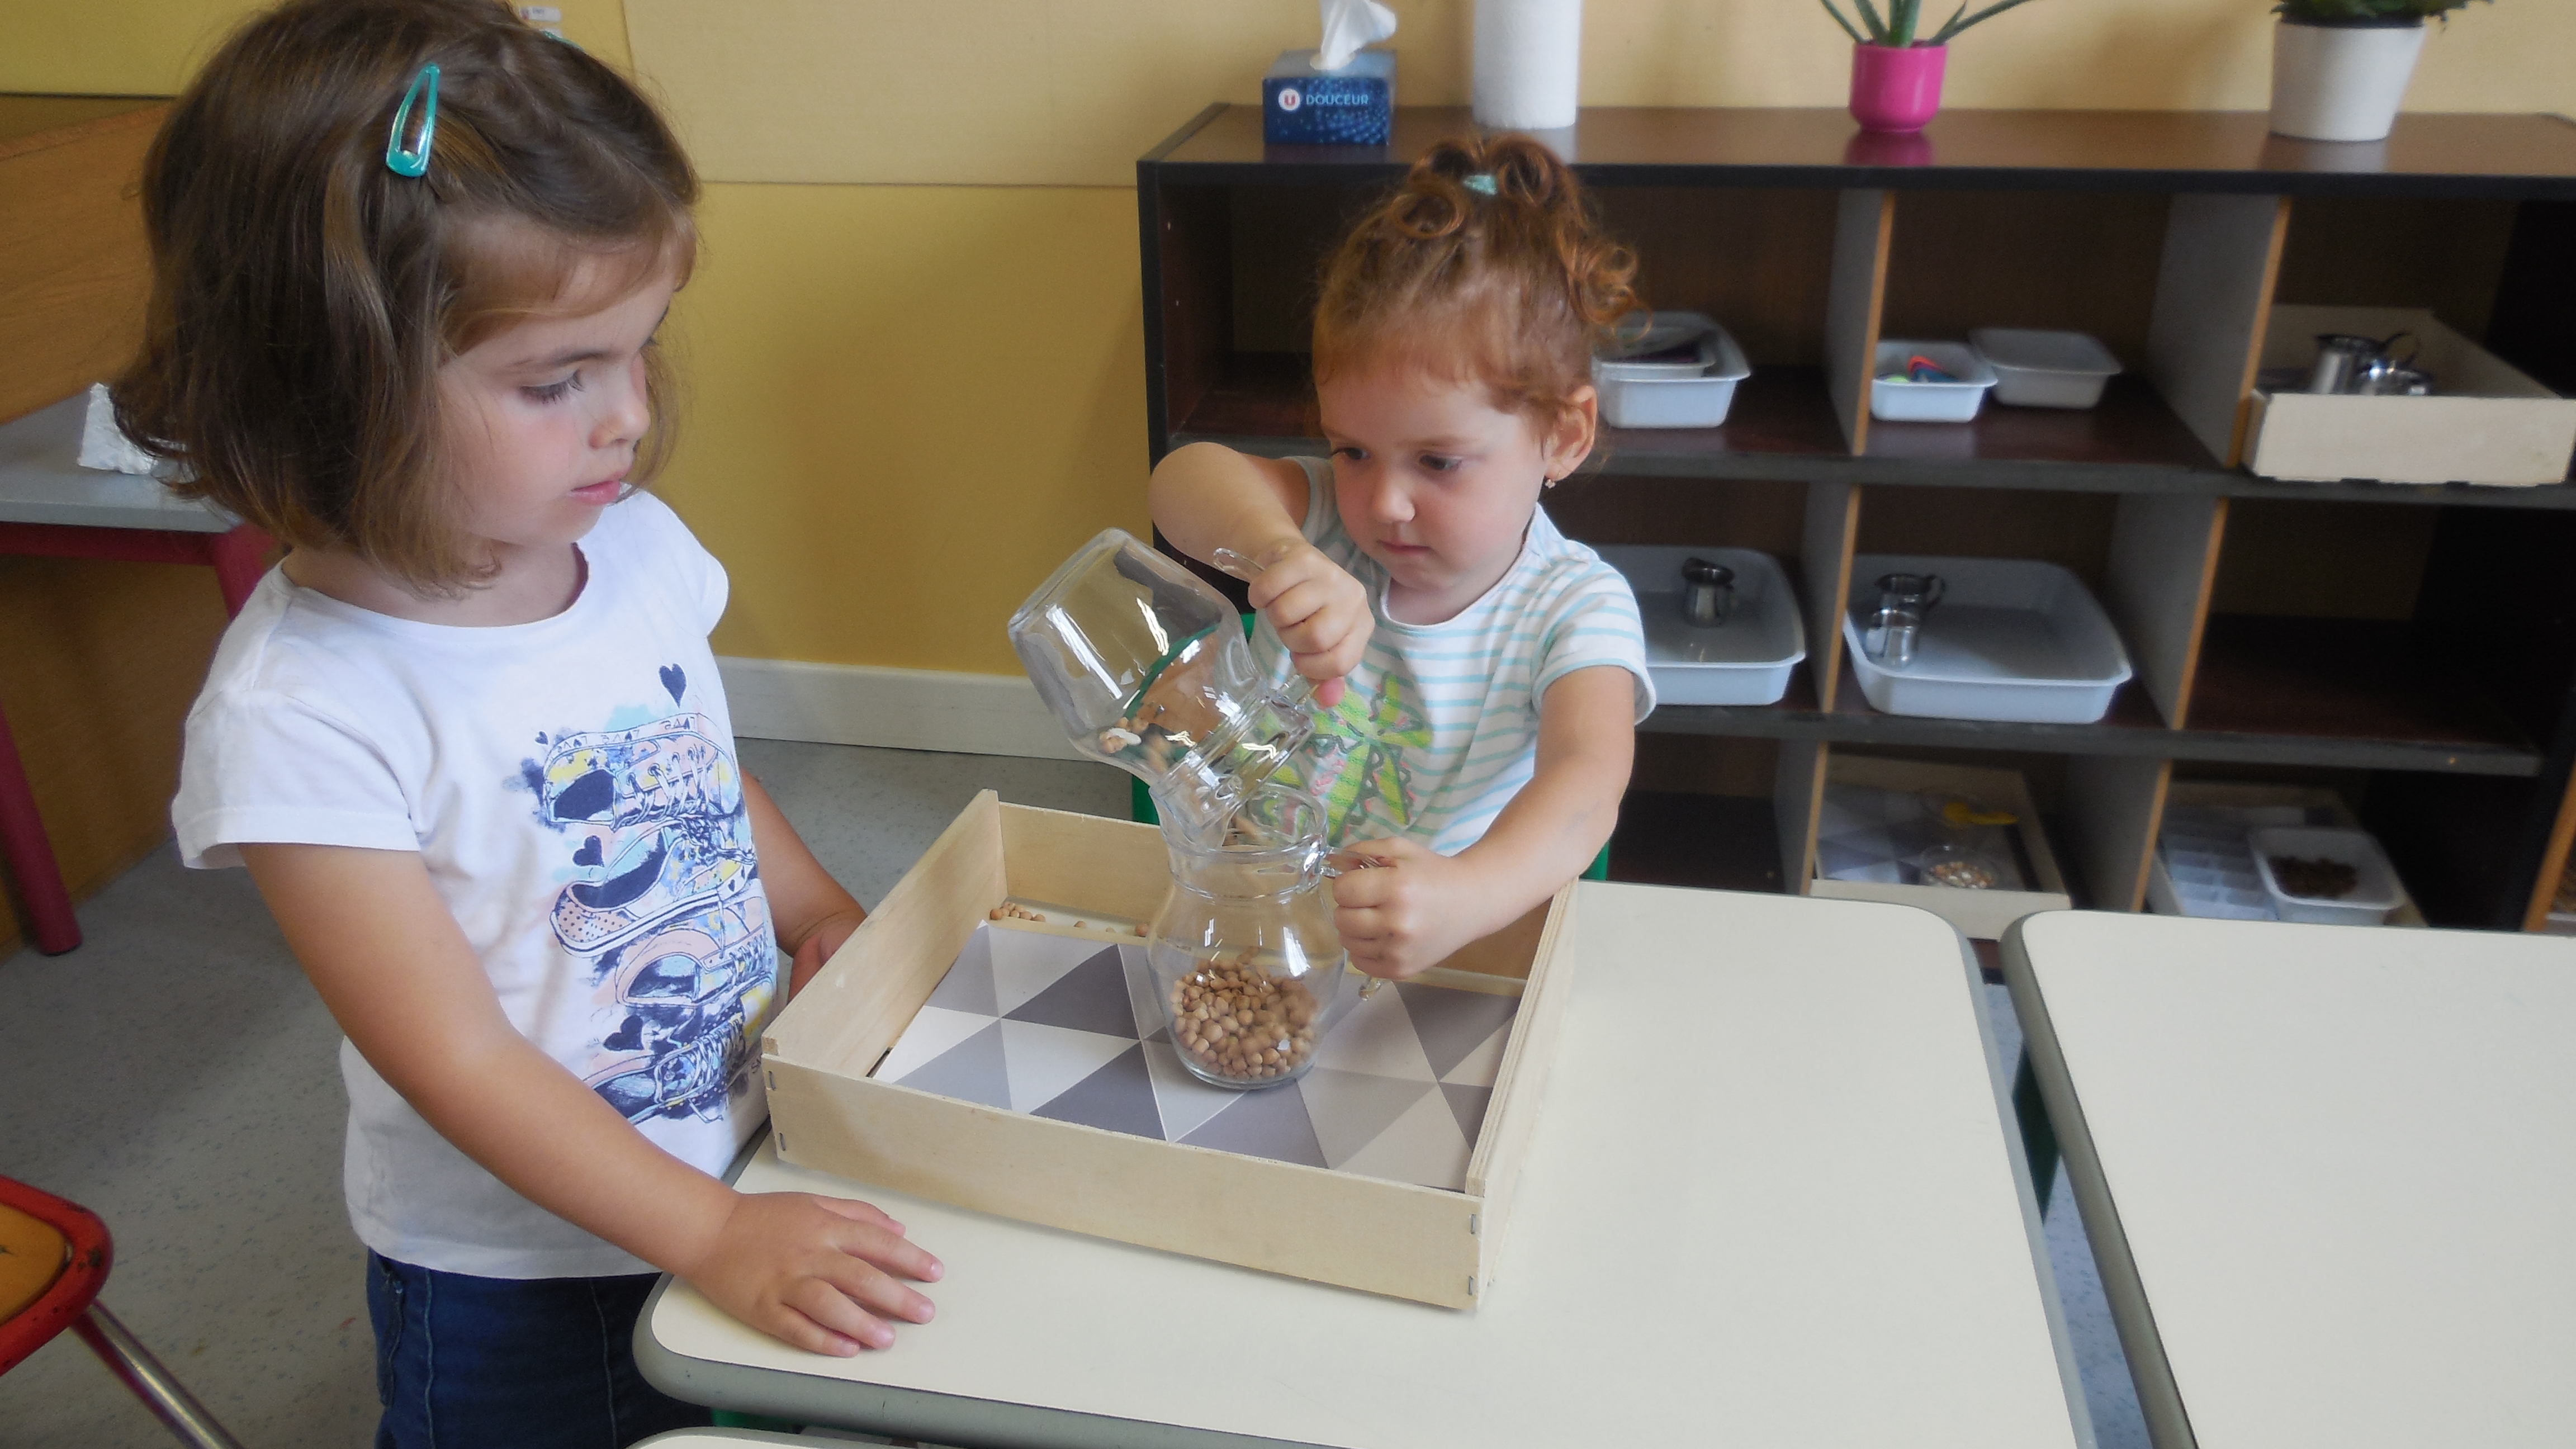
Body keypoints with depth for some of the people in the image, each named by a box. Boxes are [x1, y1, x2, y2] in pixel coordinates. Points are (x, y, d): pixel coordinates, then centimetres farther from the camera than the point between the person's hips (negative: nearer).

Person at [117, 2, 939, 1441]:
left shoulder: (636, 542, -9)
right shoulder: (301, 714, -26)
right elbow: (461, 1062, -22)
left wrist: (825, 915, -4)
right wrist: (720, 1235, -24)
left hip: (756, 1157, 6)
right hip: (523, 1292, -5)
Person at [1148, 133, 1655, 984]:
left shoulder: (1574, 605, -12)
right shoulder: (1328, 526, -4)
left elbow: (1585, 784, -29)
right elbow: (1184, 481, -23)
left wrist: (1467, 897, -50)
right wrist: (1279, 548, -46)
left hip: (1456, 975, -1)